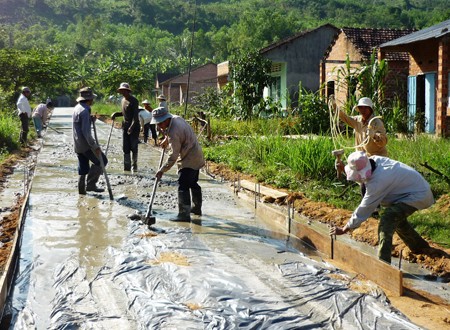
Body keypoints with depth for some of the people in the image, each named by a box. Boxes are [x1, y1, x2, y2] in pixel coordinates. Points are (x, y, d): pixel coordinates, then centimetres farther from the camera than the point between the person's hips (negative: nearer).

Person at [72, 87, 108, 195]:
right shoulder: (84, 111, -17)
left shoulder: (77, 108, 14)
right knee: (101, 161, -1)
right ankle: (91, 184, -3)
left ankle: (82, 190, 17)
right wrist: (95, 146, -21)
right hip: (85, 145, -10)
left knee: (83, 168, 14)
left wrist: (91, 119, 7)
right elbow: (86, 132, -22)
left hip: (77, 144, 10)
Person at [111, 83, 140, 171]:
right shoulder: (123, 100, 12)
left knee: (133, 147, -2)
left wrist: (132, 127, -27)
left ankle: (134, 165, 11)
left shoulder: (134, 101, -12)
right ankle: (127, 166, 9)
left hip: (134, 127, -7)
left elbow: (135, 115, -18)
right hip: (125, 126, 7)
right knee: (125, 147, 4)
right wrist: (116, 114, 6)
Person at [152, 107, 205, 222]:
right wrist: (166, 140, 14)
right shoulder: (176, 118, -1)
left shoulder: (173, 133, -28)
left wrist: (162, 170, -21)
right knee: (193, 183, 21)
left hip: (189, 160, -10)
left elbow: (173, 155, -26)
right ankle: (197, 208, 35)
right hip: (196, 156, 10)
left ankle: (184, 214, -12)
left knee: (183, 186, -11)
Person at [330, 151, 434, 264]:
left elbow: (364, 209, -23)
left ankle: (383, 262, -25)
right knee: (396, 217, 27)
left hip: (418, 196, -10)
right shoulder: (375, 160, -8)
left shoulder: (377, 182, -30)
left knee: (387, 220, -23)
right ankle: (419, 246, 45)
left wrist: (343, 230, -17)